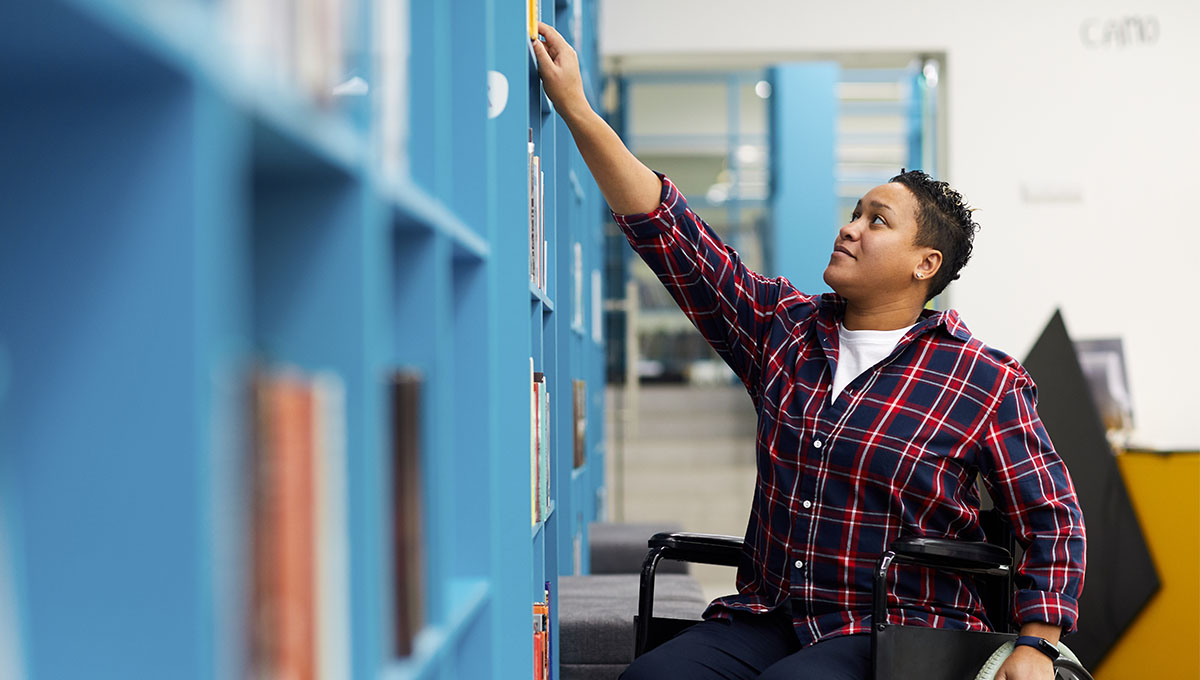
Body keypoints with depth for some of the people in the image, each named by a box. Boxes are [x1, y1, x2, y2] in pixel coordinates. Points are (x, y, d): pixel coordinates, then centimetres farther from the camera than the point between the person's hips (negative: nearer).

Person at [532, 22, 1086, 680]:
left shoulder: (987, 383, 0)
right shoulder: (783, 329, 10)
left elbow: (1052, 519, 3)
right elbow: (667, 230, 6)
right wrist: (576, 108, 1)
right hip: (766, 620, 4)